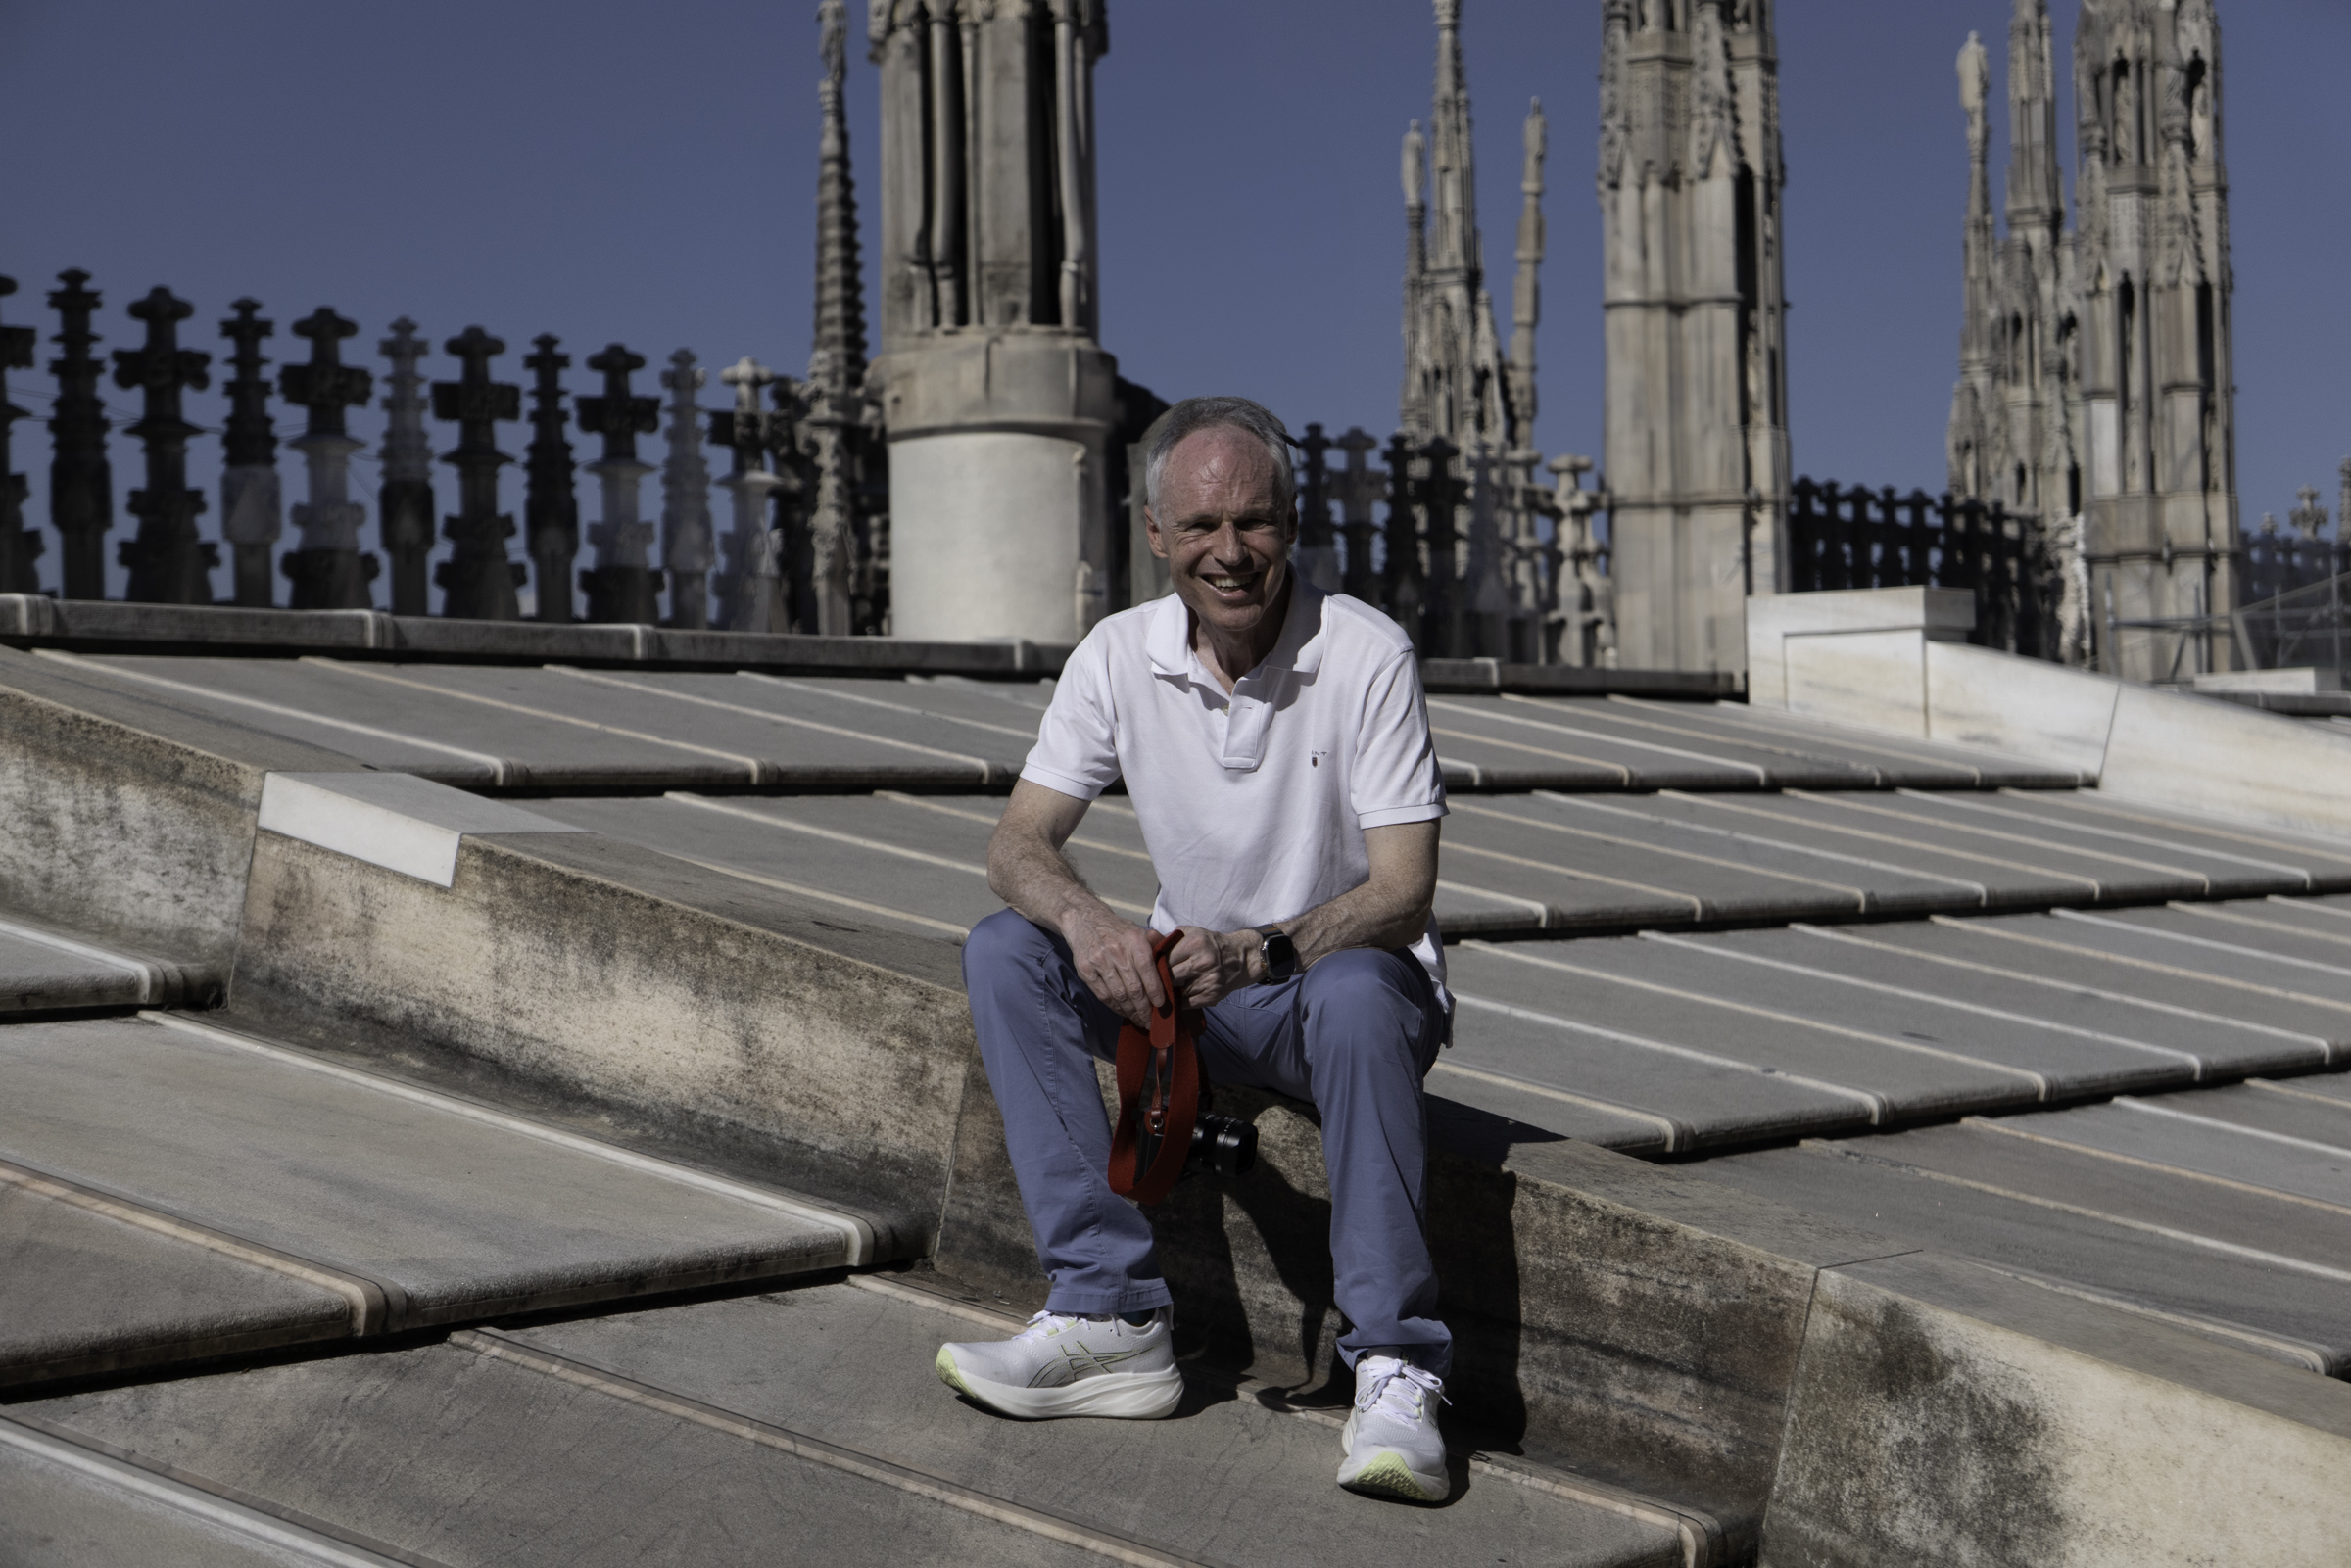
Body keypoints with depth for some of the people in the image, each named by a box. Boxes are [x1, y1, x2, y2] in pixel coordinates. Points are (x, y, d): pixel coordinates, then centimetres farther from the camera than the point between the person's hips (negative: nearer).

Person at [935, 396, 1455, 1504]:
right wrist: (1087, 921, -31)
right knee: (1004, 952, -18)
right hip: (1191, 987, 5)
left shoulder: (1367, 656, -17)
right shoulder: (1120, 655, -5)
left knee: (1358, 990, -39)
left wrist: (1258, 951, -39)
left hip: (1340, 974, -4)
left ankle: (1394, 1372, -35)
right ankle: (1112, 1317, -22)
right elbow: (1019, 843, -8)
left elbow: (1402, 895, -21)